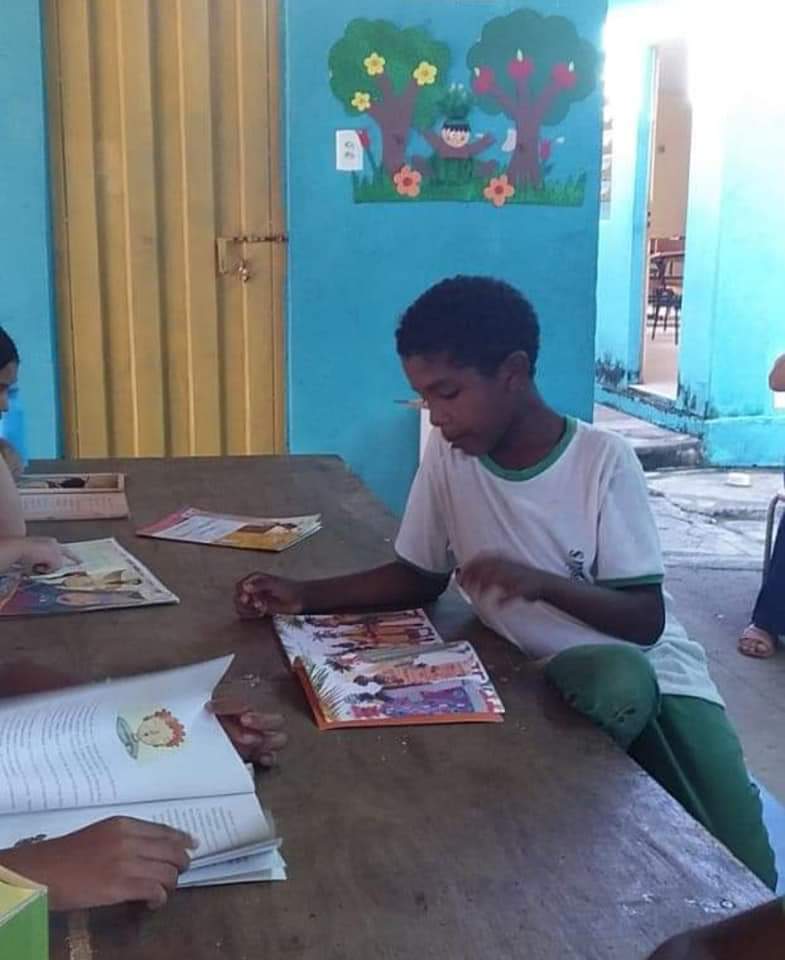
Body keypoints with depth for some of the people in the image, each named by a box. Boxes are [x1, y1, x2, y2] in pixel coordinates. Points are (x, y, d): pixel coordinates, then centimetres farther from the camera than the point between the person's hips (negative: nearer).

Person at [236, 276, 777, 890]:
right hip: (541, 676, 2)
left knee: (740, 873, -20)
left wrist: (542, 583, -34)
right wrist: (304, 597, -8)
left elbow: (646, 621, -16)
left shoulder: (604, 461, -17)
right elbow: (422, 578, 5)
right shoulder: (447, 457, -6)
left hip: (650, 670, -1)